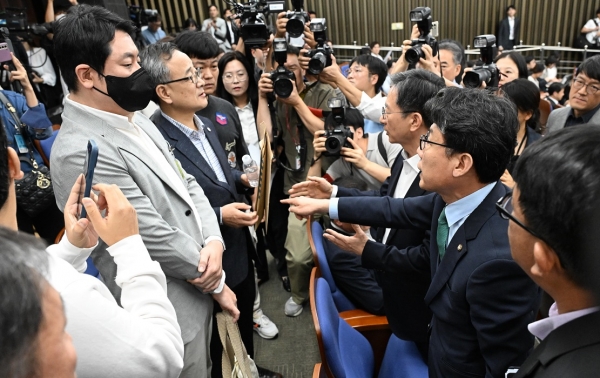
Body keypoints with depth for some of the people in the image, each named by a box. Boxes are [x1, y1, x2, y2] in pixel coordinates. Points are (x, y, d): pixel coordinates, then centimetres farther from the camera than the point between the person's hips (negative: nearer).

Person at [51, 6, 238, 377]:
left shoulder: (134, 118, 4)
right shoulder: (80, 152, -26)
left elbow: (185, 183, 6)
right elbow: (155, 237, -24)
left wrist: (214, 241, -11)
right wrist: (217, 280, -10)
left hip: (196, 290, 8)